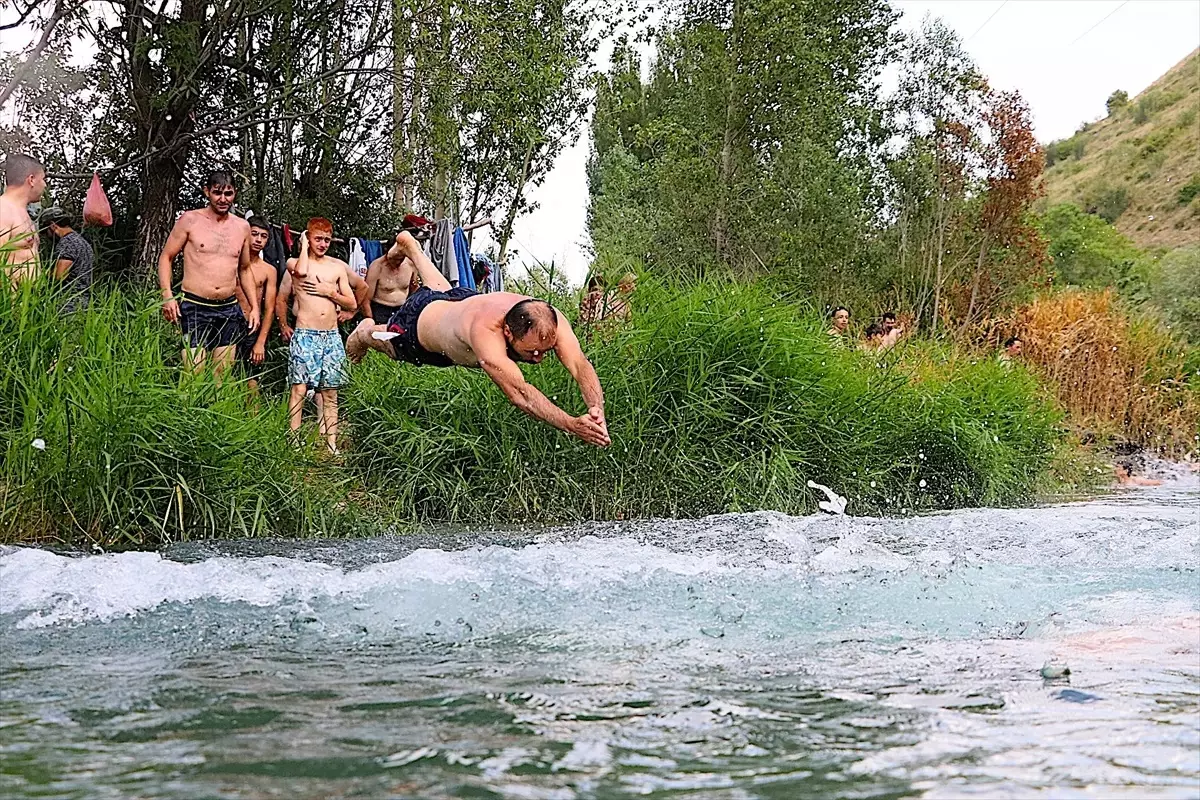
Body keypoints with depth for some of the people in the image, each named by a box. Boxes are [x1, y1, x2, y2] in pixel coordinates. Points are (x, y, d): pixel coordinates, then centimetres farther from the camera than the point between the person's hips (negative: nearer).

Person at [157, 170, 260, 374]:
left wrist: (254, 307, 16)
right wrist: (167, 296, -10)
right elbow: (166, 257, 3)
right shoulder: (190, 220, 0)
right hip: (194, 309, -4)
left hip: (229, 311, 4)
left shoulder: (242, 227, 12)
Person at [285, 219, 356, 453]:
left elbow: (352, 304, 11)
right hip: (305, 335, -3)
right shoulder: (294, 262, 4)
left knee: (330, 393, 5)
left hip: (331, 336, 3)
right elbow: (302, 271, -22)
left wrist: (330, 292, -5)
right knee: (299, 389, -9)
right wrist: (304, 245, -6)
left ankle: (332, 444, 8)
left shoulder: (337, 267, 12)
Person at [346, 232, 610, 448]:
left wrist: (597, 412, -66)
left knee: (446, 291, 40)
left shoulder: (550, 320, -40)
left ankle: (409, 245, 65)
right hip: (421, 318, -5)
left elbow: (581, 366, -48)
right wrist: (571, 425, -72)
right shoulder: (486, 331, -55)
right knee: (391, 344, 29)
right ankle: (365, 332, 62)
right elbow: (517, 392, -63)